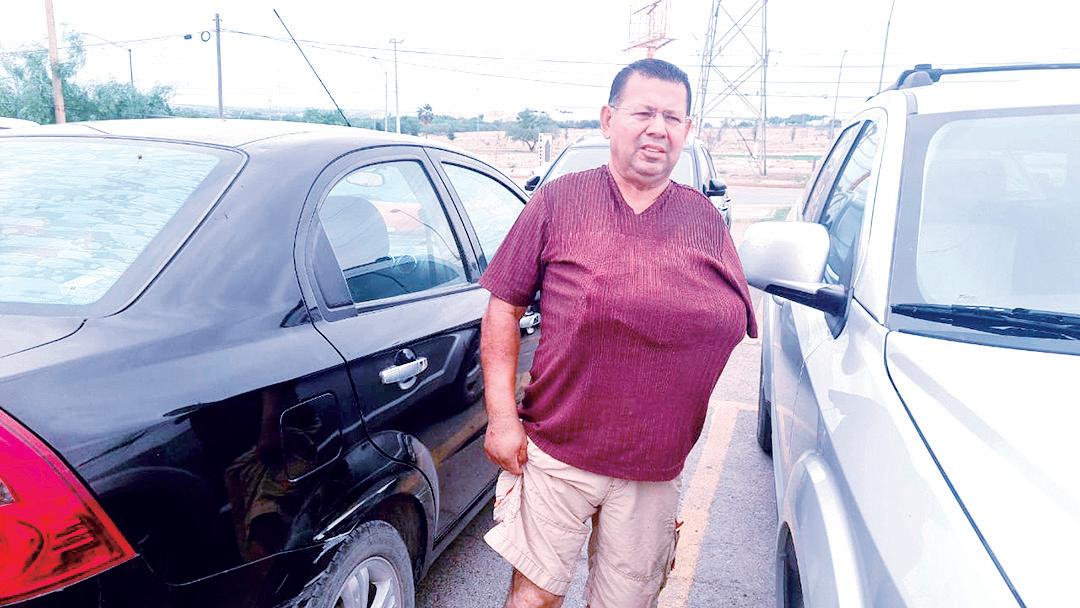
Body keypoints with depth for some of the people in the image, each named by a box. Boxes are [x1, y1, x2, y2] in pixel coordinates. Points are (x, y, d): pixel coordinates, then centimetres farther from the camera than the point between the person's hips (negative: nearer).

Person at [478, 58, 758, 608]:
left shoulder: (706, 222, 6)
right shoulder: (558, 202, -3)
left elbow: (742, 323, 9)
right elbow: (502, 308, -3)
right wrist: (502, 416, -8)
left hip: (655, 469, 3)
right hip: (555, 453, -2)